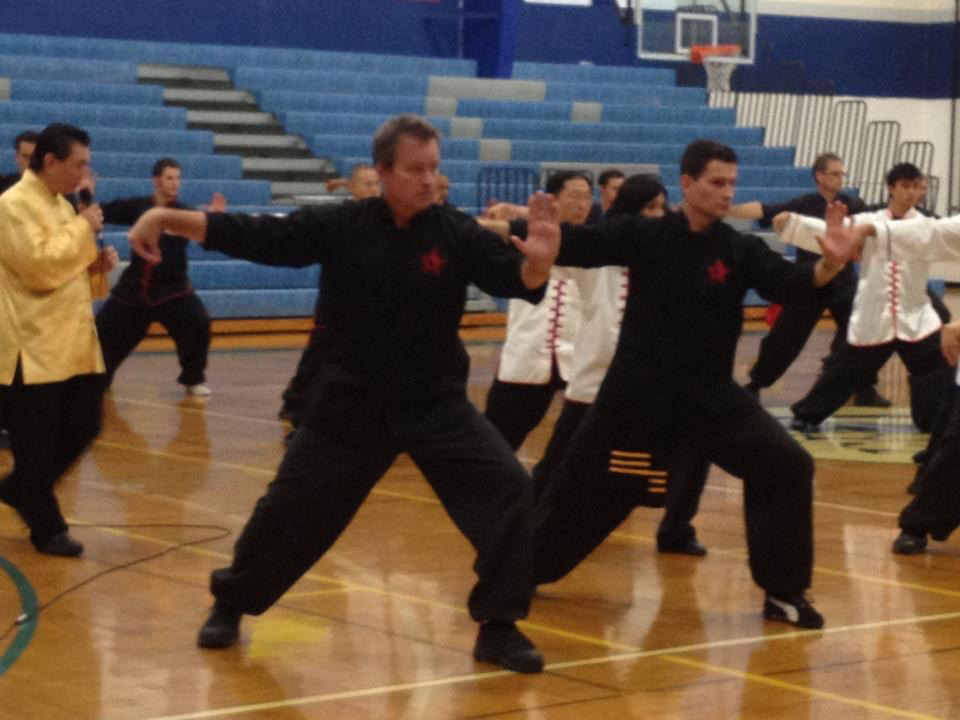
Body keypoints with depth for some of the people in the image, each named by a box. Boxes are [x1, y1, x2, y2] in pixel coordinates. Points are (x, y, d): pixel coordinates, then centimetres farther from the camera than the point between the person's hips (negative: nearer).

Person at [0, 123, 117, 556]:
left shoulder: (60, 204, 15)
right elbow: (39, 265, -24)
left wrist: (95, 262, 4)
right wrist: (82, 229, -15)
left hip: (71, 341, 9)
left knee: (83, 426, 12)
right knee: (35, 443, 0)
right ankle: (47, 528, 13)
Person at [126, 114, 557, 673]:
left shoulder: (457, 234, -7)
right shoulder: (340, 226, -8)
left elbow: (518, 281, -16)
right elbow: (254, 236, -9)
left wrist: (539, 263, -41)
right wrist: (168, 217, -18)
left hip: (437, 403, 0)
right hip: (351, 402, 0)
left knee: (508, 488, -14)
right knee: (291, 506, 6)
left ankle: (499, 627, 0)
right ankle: (231, 604, 32)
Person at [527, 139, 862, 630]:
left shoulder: (741, 250, -2)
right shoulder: (643, 235, -5)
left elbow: (788, 284, -16)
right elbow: (574, 246, -10)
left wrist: (828, 267, -37)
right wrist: (530, 228, -30)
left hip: (710, 393, 2)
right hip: (638, 388, -1)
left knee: (786, 466, -11)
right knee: (585, 478, 8)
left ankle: (782, 591, 1)